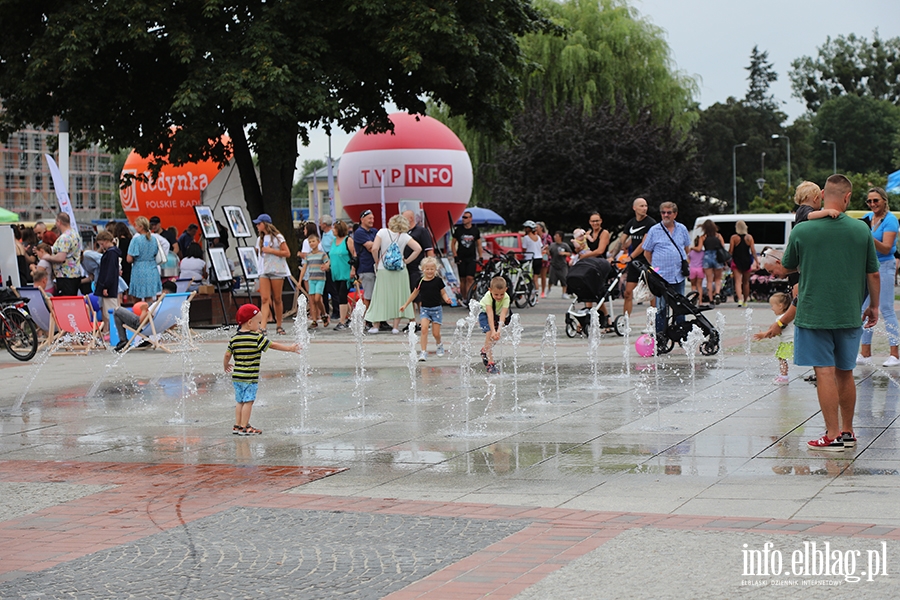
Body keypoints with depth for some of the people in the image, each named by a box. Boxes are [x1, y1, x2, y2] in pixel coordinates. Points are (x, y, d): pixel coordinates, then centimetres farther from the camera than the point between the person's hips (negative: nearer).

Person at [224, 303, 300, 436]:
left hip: (236, 376, 6)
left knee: (240, 402, 15)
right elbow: (273, 345, -7)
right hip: (250, 377, -6)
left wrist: (226, 365, 27)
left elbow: (227, 355, 8)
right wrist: (290, 348, 0)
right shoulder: (257, 338, -10)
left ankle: (237, 425, 17)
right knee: (248, 401, -1)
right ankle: (244, 427, 0)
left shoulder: (234, 338, 6)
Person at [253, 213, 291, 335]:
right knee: (264, 299, -8)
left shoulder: (277, 237, -4)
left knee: (277, 299, 1)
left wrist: (271, 250, -15)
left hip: (277, 271, -5)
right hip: (264, 272, 5)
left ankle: (279, 326, 12)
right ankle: (263, 326, -18)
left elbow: (287, 253, -11)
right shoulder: (260, 239, 16)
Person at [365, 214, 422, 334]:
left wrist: (377, 261, 4)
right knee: (398, 297, 8)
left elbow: (374, 249, -12)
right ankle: (395, 326, 6)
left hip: (384, 270, -1)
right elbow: (418, 248, -7)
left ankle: (375, 326, 7)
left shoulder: (382, 232, -4)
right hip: (400, 270, 1)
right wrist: (407, 261, 2)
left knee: (380, 297, 6)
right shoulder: (404, 236, 0)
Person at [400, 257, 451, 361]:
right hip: (425, 309, 1)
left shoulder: (438, 280, -3)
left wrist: (446, 299, -20)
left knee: (435, 333, 1)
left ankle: (439, 344, 35)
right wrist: (405, 305, 15)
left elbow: (443, 293, 3)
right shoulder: (421, 281, 1)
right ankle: (423, 352, -15)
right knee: (424, 329, -18)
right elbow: (414, 293, 13)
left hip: (436, 309, -1)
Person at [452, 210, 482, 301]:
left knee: (470, 278, -14)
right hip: (461, 258, 1)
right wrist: (455, 256, -3)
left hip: (472, 258, -1)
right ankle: (463, 298, 12)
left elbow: (479, 245, 12)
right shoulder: (458, 229, 3)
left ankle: (469, 297, -17)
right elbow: (453, 244, 7)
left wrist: (480, 257, 3)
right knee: (462, 279, 4)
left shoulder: (475, 230, 5)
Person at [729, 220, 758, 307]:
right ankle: (745, 302, 25)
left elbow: (731, 251, -7)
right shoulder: (749, 237, 1)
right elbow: (753, 251, -2)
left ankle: (740, 299, -27)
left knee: (738, 281, -7)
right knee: (746, 282, 16)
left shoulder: (734, 237, -6)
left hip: (736, 262, -3)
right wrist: (756, 261, 3)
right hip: (747, 261, 3)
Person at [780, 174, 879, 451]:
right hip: (849, 315, 3)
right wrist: (874, 306, 19)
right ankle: (847, 432, 24)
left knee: (825, 373, 0)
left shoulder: (802, 231, -9)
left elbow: (787, 268, 6)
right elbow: (873, 274, 4)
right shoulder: (861, 230, -4)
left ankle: (833, 436, 0)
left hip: (813, 313, -3)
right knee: (845, 373, 15)